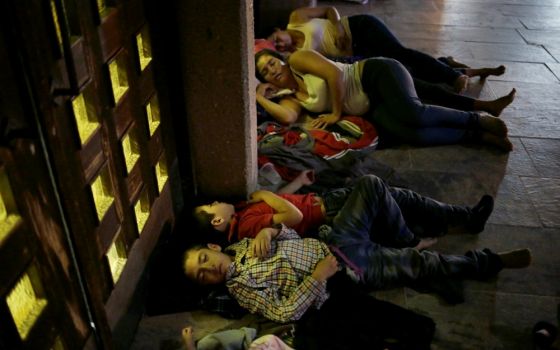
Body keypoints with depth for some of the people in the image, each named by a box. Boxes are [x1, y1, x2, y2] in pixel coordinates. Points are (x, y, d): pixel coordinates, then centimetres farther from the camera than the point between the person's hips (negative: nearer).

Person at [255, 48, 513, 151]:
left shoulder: (297, 59, -1)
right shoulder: (291, 99, 13)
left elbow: (334, 72, -14)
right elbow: (287, 117, -11)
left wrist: (336, 113, -10)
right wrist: (259, 97, 0)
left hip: (376, 73, -5)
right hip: (373, 109, 5)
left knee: (412, 115, -32)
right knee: (410, 134, -24)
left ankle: (478, 119, -9)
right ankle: (477, 135, -12)